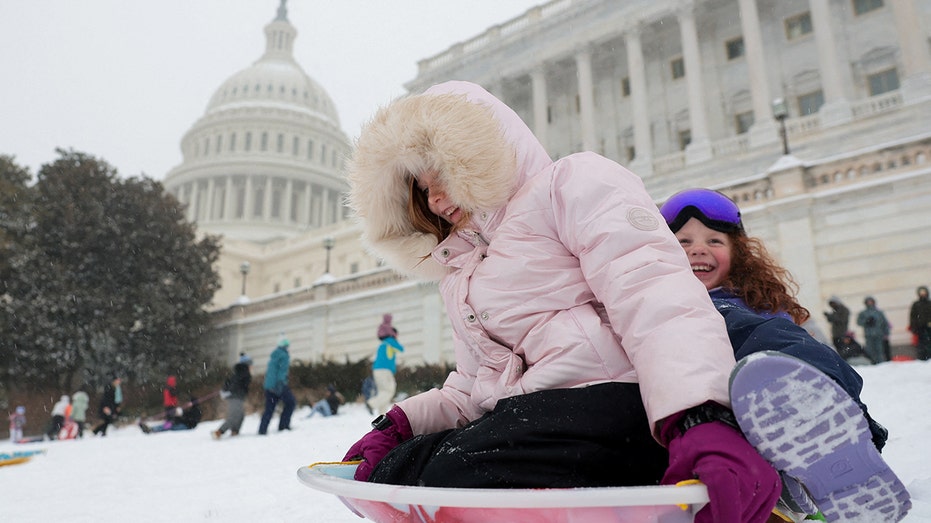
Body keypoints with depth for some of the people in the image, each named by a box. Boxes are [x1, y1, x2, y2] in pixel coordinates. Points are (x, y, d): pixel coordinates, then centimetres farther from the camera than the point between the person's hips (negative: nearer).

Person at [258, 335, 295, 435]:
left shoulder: (273, 355, 18)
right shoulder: (284, 355, -6)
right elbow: (283, 371, -17)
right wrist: (280, 384, -24)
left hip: (268, 385, 8)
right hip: (278, 385, -8)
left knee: (269, 408, 10)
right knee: (290, 402, 5)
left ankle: (262, 429, 3)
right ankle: (283, 425, 0)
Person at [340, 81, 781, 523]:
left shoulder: (572, 184, 2)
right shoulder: (460, 278, 27)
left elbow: (653, 293, -16)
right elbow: (471, 388, 26)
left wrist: (699, 420, -31)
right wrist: (401, 422, 8)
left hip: (613, 398, -7)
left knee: (455, 474, -29)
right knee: (384, 473, -10)